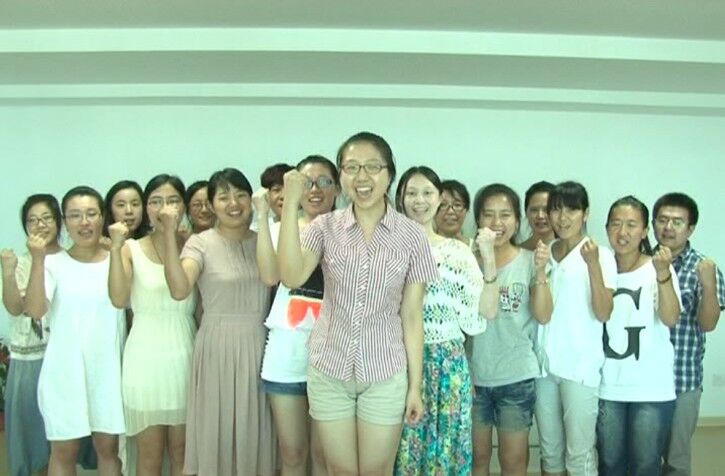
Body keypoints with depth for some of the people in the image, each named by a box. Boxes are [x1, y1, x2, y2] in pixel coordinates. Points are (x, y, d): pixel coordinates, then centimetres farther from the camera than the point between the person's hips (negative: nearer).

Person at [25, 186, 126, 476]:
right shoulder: (54, 263, -3)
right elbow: (35, 310, -16)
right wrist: (38, 260, -23)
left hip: (108, 367, 1)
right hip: (65, 369, -1)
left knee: (108, 446, 10)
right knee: (63, 450, 9)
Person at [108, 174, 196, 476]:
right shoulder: (131, 249, 0)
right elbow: (119, 299, -16)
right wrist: (115, 248, -20)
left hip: (184, 356, 2)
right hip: (146, 357, -2)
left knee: (182, 451, 11)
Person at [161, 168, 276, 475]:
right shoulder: (201, 243, -4)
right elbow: (179, 289, -22)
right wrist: (170, 233, -25)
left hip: (259, 347, 3)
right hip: (218, 348, -3)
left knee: (256, 430, 11)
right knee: (218, 429, 6)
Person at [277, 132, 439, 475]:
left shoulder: (411, 235, -5)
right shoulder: (325, 227, -3)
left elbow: (412, 316, -2)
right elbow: (291, 277, -20)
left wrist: (415, 386, -1)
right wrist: (291, 203, -20)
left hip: (385, 374, -1)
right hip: (328, 370, 1)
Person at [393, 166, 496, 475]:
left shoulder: (458, 251, 4)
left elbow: (487, 311, -2)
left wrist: (489, 260, -12)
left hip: (447, 362, 1)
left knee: (445, 446, 9)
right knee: (402, 449, 6)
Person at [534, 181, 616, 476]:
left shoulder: (601, 255, -6)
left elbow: (603, 314, -16)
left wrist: (592, 264, -24)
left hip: (581, 367, -4)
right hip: (544, 363, 5)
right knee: (549, 450, 14)